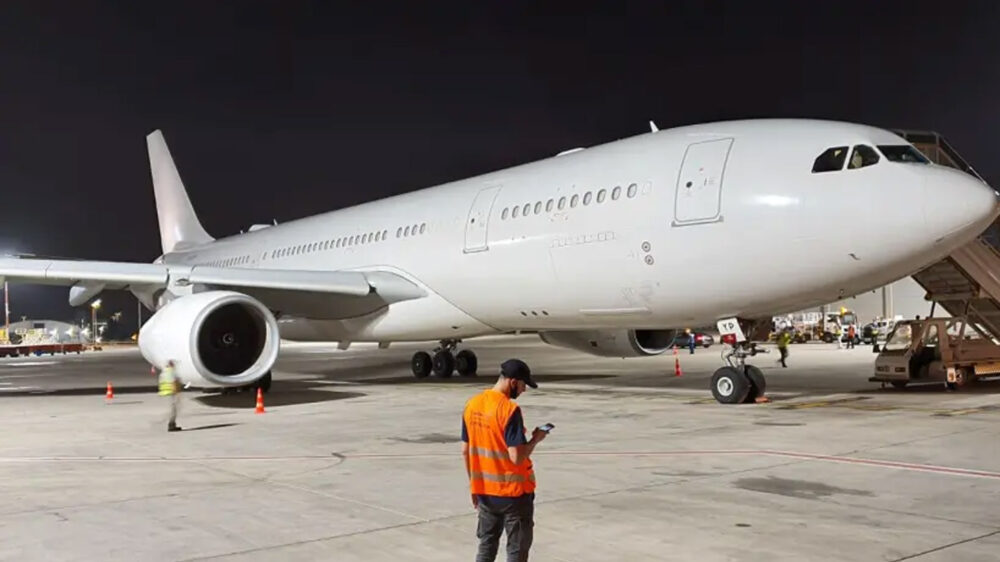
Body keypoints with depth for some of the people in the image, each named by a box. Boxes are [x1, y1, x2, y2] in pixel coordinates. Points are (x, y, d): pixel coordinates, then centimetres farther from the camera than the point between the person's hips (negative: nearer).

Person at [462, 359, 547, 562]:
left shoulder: (472, 405, 2)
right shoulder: (510, 409, -21)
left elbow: (465, 451, 9)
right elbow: (517, 457, -24)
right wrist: (535, 439, -7)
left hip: (484, 490, 7)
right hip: (513, 492, -7)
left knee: (486, 544, 17)